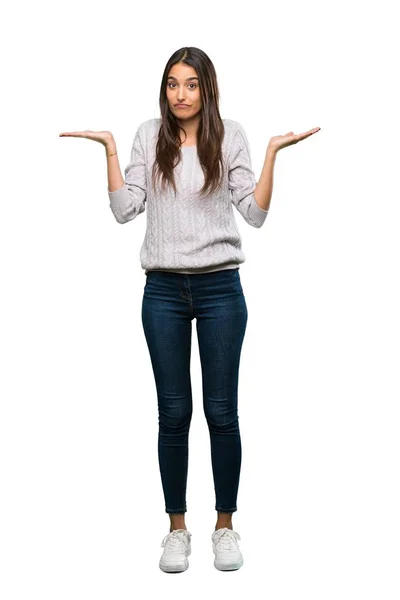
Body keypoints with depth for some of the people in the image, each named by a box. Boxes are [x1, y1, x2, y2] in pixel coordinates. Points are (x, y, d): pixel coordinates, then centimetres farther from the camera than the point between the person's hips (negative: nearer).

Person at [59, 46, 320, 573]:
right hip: (164, 290, 1)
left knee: (222, 412, 4)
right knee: (173, 413, 7)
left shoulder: (230, 136, 1)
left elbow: (255, 214, -3)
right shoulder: (149, 136, 5)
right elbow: (125, 209, -2)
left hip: (220, 288, -1)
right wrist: (109, 147, -5)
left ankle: (225, 526, 20)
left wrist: (272, 153, -9)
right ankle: (178, 528, 21)